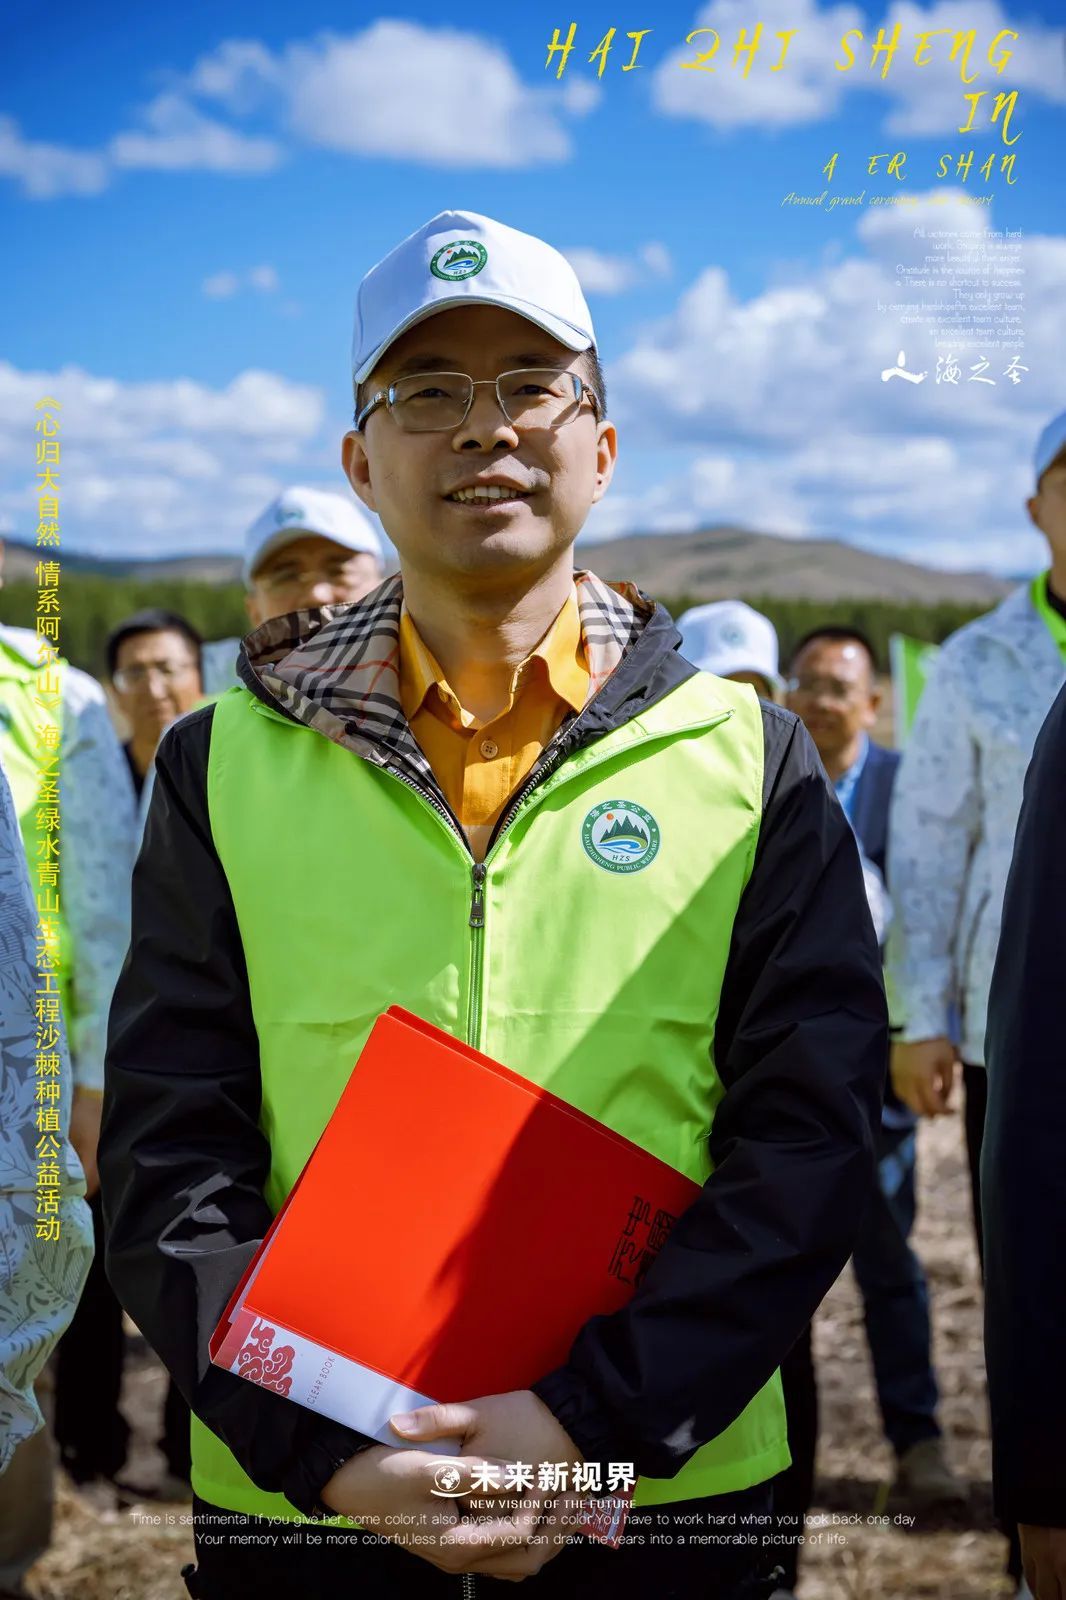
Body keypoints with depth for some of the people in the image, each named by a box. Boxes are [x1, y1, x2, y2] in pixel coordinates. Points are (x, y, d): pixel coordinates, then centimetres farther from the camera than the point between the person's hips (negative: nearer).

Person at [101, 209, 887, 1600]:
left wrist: (596, 1418, -16)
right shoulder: (225, 765, 2)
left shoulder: (751, 760, 1)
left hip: (671, 1483, 0)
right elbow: (169, 1164, -2)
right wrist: (329, 1446, -15)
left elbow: (809, 1137, -5)